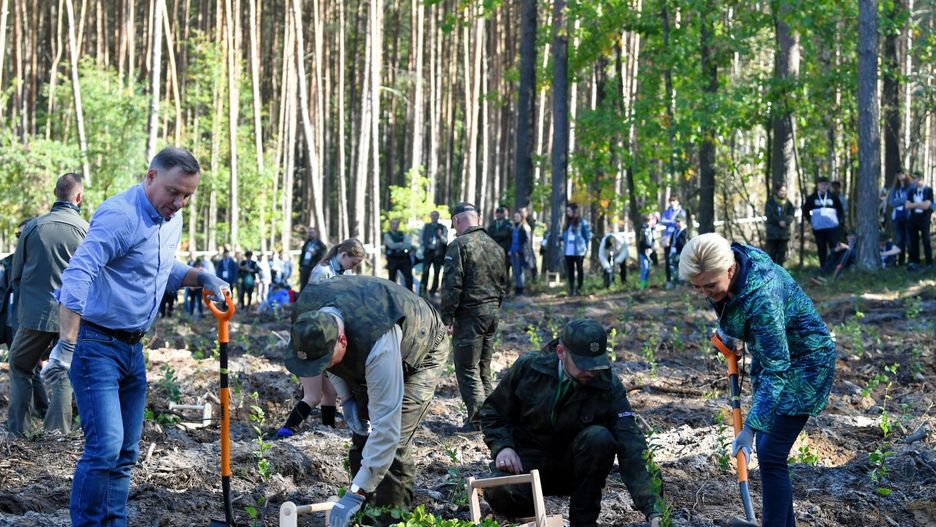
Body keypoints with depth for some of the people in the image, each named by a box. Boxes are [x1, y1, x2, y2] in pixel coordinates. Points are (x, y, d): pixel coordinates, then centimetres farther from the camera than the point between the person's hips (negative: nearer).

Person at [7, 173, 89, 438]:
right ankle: (58, 432, 6)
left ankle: (17, 429, 12)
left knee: (19, 367, 16)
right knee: (63, 375, 10)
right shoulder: (86, 230, -5)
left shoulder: (32, 227, -2)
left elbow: (15, 275, 6)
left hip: (34, 314, 0)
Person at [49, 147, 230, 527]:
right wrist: (66, 346, -35)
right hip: (96, 345, -9)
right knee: (105, 445, -16)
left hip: (133, 348, 9)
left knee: (126, 451, 11)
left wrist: (201, 278, 7)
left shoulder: (172, 221, 10)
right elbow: (77, 276, -29)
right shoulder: (120, 216, -20)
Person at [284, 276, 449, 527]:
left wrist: (355, 493, -42)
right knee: (361, 435, -2)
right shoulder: (304, 316, -29)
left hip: (422, 353, -6)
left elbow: (385, 426, -44)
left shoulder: (379, 345, -48)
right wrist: (346, 398, -14)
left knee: (393, 441, -20)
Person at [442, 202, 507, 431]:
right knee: (484, 368, 15)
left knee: (467, 369, -2)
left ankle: (477, 419, -5)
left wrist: (447, 317, -10)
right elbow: (503, 283, 18)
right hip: (492, 313, 7)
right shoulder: (495, 246, 12)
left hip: (469, 315, -7)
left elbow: (452, 285, -16)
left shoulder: (459, 245, -12)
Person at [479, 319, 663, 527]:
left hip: (572, 467, 1)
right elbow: (493, 411, 5)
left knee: (599, 437, -31)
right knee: (502, 494, -34)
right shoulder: (528, 368, -11)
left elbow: (631, 449, -22)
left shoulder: (609, 387, -15)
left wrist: (652, 510, -32)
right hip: (528, 459, -1)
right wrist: (502, 446, -16)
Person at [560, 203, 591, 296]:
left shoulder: (582, 222, -4)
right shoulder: (567, 223, 14)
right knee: (570, 270, 6)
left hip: (579, 251, -5)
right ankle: (571, 289, 11)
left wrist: (585, 246, -7)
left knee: (579, 269, 3)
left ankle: (579, 288, 10)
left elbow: (588, 235, -3)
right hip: (568, 251, 5)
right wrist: (560, 238, -2)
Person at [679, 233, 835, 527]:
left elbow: (776, 369, -35)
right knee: (768, 449, 10)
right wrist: (730, 334, 10)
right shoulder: (722, 269, -15)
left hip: (804, 364, -8)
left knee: (770, 455, -12)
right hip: (771, 355, 8)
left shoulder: (762, 297, -37)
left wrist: (751, 428, -36)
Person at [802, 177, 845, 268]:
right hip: (818, 228, 1)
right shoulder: (812, 198, 6)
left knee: (834, 247, -7)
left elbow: (840, 210, 14)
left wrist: (841, 221, 3)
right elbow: (805, 210, 16)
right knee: (821, 249, 5)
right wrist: (811, 220, 6)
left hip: (833, 227, -1)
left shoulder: (833, 197, 5)